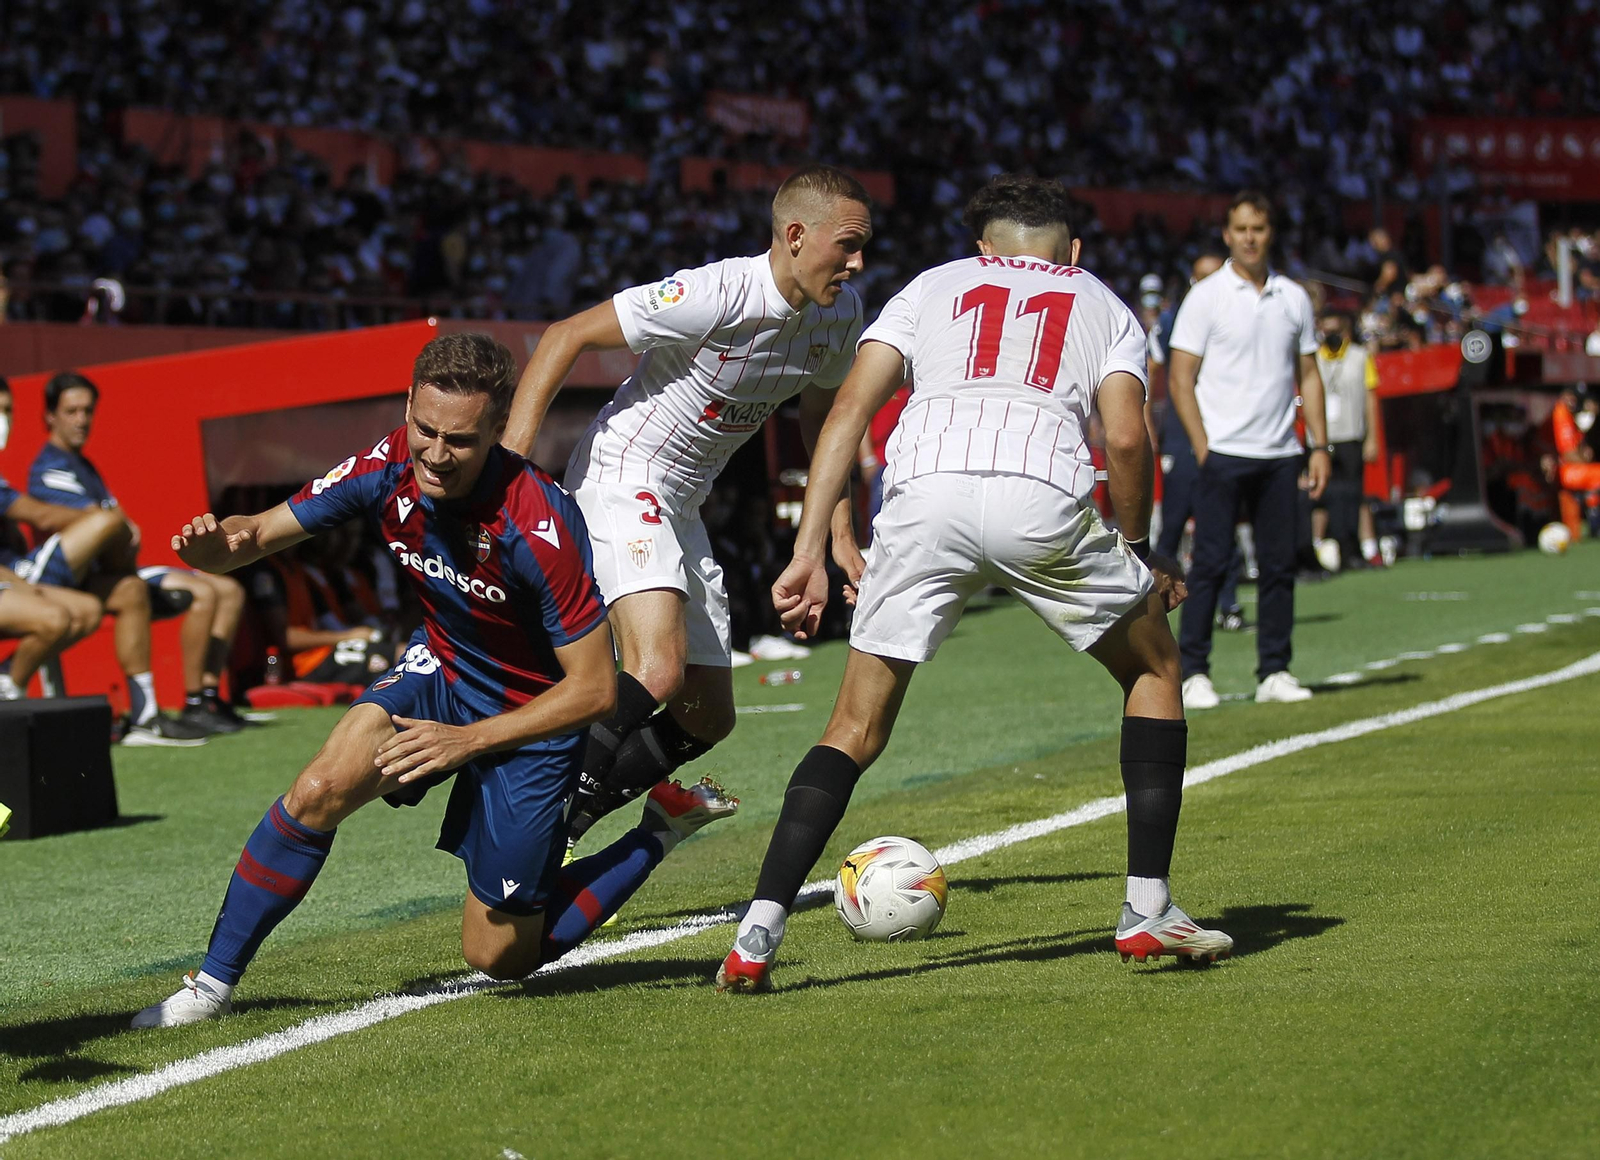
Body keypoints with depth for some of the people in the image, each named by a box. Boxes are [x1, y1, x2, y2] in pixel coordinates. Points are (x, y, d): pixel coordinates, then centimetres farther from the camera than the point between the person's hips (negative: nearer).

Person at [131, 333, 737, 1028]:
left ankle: (666, 826, 20)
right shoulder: (388, 470, -19)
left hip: (536, 714, -4)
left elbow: (594, 689, -26)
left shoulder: (538, 526, -33)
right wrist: (214, 545, -34)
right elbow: (261, 532, -10)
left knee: (499, 958, 3)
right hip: (442, 669, 4)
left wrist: (467, 740, -26)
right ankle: (213, 983, -6)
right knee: (318, 793, -21)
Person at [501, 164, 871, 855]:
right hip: (621, 479, -9)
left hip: (680, 506, 9)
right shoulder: (714, 296, -24)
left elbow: (819, 417, 19)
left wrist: (841, 536, 14)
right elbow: (567, 336, -19)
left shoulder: (840, 313, -1)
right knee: (657, 674, -29)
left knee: (707, 718, 9)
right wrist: (511, 458, -25)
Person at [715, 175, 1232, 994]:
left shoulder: (932, 287, 30)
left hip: (923, 495, 1)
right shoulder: (1103, 305, 29)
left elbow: (849, 411, 14)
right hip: (1044, 494, -1)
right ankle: (1148, 910, 18)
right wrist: (1140, 551, 26)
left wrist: (808, 552, 11)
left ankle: (756, 934, -3)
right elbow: (1126, 441, 10)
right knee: (1155, 670, 24)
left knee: (856, 731, 12)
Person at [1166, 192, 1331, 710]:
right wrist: (1202, 448, -11)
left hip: (1280, 454, 4)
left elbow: (1308, 375, 15)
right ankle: (1193, 672, 0)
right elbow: (1180, 377, -3)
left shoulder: (1294, 298, 11)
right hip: (1223, 452, -4)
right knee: (1210, 563, -5)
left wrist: (1320, 444, 6)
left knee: (1279, 565, 5)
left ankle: (1274, 672, 11)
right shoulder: (1206, 296, -1)